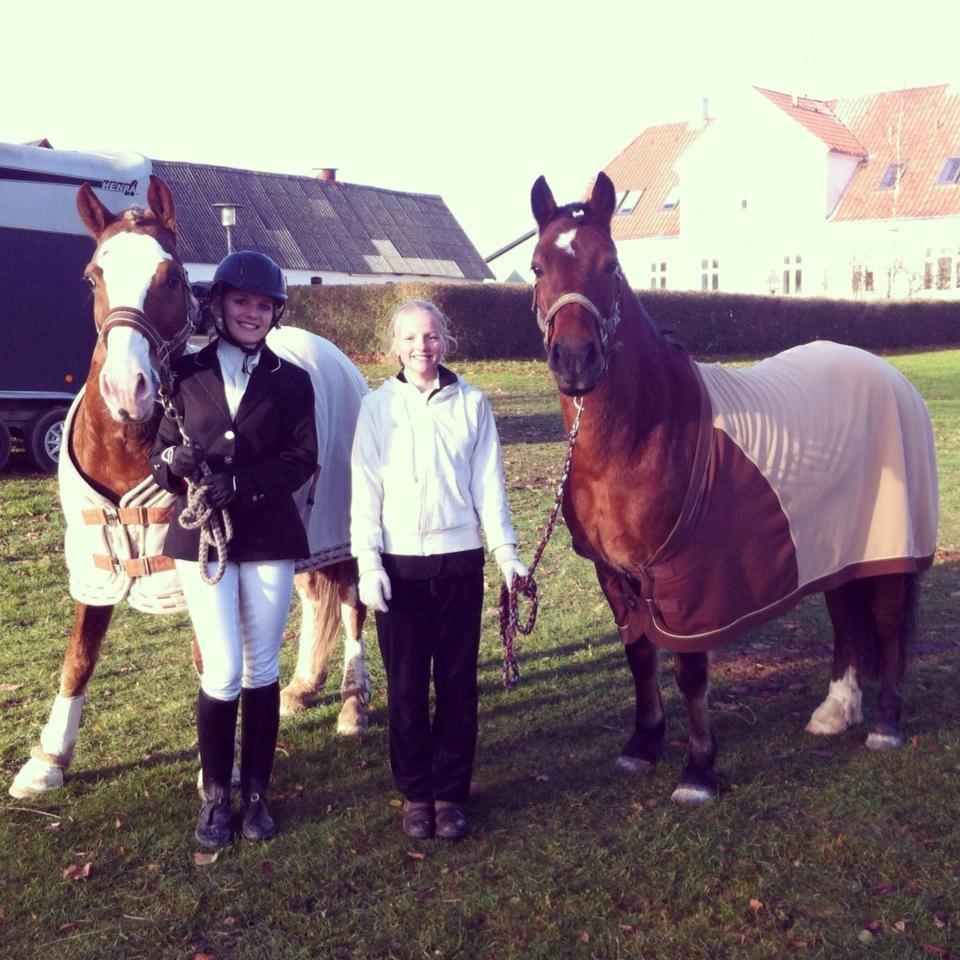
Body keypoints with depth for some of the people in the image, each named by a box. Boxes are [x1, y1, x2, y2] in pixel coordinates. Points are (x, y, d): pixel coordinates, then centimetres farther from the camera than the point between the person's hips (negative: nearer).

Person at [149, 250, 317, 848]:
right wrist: (180, 464, -19)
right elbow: (159, 453, 4)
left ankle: (257, 794, 24)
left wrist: (242, 485, -20)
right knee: (223, 673, 0)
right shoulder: (187, 374, 4)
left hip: (269, 538, 0)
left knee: (262, 670, 8)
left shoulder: (292, 382, 2)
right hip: (201, 538, 0)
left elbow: (303, 460, -6)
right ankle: (216, 796, 20)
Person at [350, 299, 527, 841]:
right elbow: (365, 491, -2)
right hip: (400, 564, 0)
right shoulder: (377, 408, 0)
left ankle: (451, 793, 20)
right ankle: (415, 793, 22)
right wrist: (368, 563, -9)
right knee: (406, 685, 7)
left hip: (460, 559, 1)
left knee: (458, 681, 7)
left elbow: (489, 484, 3)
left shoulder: (473, 404, 2)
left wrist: (507, 551, -4)